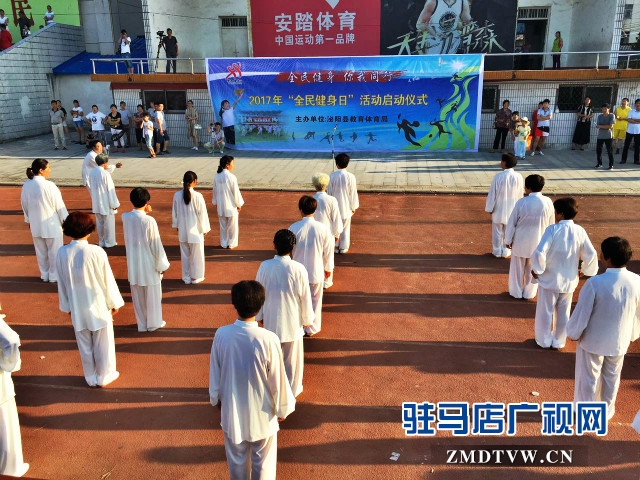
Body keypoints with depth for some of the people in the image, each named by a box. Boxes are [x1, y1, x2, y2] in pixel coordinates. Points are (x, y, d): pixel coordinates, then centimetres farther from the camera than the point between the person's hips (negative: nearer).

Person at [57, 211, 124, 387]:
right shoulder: (96, 252, -22)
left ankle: (91, 377, 34)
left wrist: (66, 306, 15)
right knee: (103, 344, 15)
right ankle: (104, 376, 30)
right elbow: (107, 280, -12)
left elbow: (61, 284, 1)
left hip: (77, 308, 3)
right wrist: (114, 303, 2)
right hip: (99, 306, -3)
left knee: (85, 345, 19)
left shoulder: (62, 253, -11)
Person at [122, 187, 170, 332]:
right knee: (152, 296, 15)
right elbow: (156, 246, -16)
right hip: (149, 264, -4)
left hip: (133, 264, 4)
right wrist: (161, 265, -3)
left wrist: (145, 212, 2)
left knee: (137, 296, 18)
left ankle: (142, 324, 32)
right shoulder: (149, 221, -23)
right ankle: (154, 323, 29)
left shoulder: (125, 217, -9)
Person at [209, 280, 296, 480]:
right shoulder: (269, 339, -27)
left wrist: (216, 398, 15)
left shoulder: (221, 335, -19)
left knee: (237, 458, 25)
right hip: (261, 411, -2)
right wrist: (282, 409, 2)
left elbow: (215, 373, -4)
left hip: (232, 409, 3)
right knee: (263, 461, 20)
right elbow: (277, 380, -15)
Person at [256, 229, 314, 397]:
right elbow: (305, 297, -11)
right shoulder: (299, 269, -21)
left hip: (271, 320, 2)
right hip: (292, 321, -2)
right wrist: (307, 319, 5)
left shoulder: (265, 266, -16)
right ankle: (292, 389, 33)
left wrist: (259, 315, 11)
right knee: (292, 357, 17)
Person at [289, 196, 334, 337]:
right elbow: (328, 251, -4)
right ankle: (312, 329, 30)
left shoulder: (294, 228, -17)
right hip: (316, 272, 0)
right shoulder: (322, 228, -14)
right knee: (315, 300, 18)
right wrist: (328, 268, 12)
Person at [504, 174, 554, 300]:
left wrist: (508, 240, 1)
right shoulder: (548, 202, -11)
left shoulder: (522, 202, -18)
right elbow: (551, 223, 2)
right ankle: (529, 293, 29)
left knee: (517, 268, 15)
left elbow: (512, 222, -11)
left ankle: (516, 292, 26)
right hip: (538, 242, 2)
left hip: (520, 241, -2)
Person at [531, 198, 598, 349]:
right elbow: (591, 255, -6)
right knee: (564, 313, 19)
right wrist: (586, 270, 12)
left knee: (545, 311, 14)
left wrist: (537, 269, -11)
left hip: (549, 279, -4)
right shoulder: (579, 231, -9)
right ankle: (559, 341, 33)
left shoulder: (552, 229, -21)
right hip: (569, 281, 4)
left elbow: (539, 253, -27)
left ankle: (544, 340, 28)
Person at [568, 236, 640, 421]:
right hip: (619, 341, 4)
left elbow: (581, 313, -20)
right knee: (612, 377, 25)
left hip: (593, 340, -4)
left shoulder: (595, 283, -31)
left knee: (589, 377, 17)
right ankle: (607, 410, 43)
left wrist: (573, 333, -1)